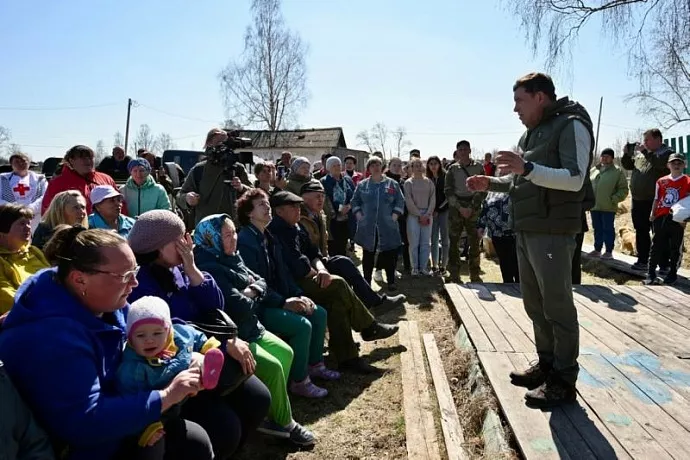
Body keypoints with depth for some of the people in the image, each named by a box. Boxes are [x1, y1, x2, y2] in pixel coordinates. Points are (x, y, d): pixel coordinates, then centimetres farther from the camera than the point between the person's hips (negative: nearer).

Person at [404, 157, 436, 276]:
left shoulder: (429, 182, 9)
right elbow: (409, 201, -5)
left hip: (427, 215, 3)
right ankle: (415, 267, 7)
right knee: (414, 243, -2)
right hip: (413, 215, -2)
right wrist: (419, 215, -9)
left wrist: (427, 214, -7)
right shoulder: (408, 183, 2)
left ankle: (423, 267, 12)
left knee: (426, 243, 4)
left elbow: (433, 199, 4)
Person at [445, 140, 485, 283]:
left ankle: (475, 275, 9)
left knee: (475, 243, 1)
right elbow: (448, 191, 1)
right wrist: (460, 207, -10)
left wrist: (471, 208, -10)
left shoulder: (478, 167, 4)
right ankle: (454, 275, 8)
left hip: (474, 208, 0)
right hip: (455, 208, 0)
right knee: (454, 242, 2)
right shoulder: (452, 169, 5)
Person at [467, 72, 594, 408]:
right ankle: (547, 365, 28)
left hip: (553, 232, -9)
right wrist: (491, 183, 13)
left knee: (557, 306, -2)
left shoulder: (571, 125, -7)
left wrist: (526, 168, -29)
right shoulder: (531, 133, 19)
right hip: (526, 230, 9)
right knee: (534, 304, 14)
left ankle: (564, 381, 8)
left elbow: (575, 179, -20)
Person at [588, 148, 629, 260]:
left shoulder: (618, 171, -1)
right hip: (594, 206, 5)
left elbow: (623, 190, -3)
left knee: (608, 229, 0)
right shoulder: (594, 170, 12)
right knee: (597, 229, 13)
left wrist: (614, 199, -15)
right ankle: (597, 250, 23)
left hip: (608, 207, -5)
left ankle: (609, 252, 6)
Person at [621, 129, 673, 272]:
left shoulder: (667, 152, -4)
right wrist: (626, 154, 3)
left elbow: (661, 163, -24)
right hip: (638, 201, 7)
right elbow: (627, 165, 20)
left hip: (656, 202, -7)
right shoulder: (639, 153, 12)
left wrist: (645, 152, -22)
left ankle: (664, 265, 2)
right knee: (641, 232, 13)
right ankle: (642, 261, 23)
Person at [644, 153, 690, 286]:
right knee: (656, 245, 6)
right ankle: (651, 273, 11)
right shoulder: (661, 181, 8)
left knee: (675, 247, 7)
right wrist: (652, 213, 5)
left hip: (677, 220, -2)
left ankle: (672, 273, 18)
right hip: (660, 218, 3)